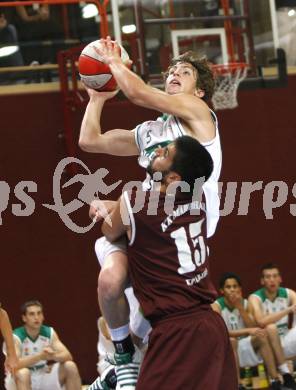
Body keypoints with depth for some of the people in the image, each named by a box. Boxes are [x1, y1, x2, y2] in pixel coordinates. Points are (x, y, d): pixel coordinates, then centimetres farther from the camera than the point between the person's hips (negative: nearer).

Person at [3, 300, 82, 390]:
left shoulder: (49, 333, -4)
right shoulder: (16, 337, -20)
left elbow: (67, 356, -13)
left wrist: (54, 356, -37)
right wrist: (40, 356, -48)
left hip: (43, 377, 5)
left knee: (70, 367, -15)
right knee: (22, 373, -38)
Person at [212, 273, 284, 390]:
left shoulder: (245, 303, 1)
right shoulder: (216, 306, -14)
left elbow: (253, 328, -11)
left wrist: (240, 307, -19)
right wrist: (247, 331, -36)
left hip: (243, 346, 5)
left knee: (262, 334, -20)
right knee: (230, 340, -36)